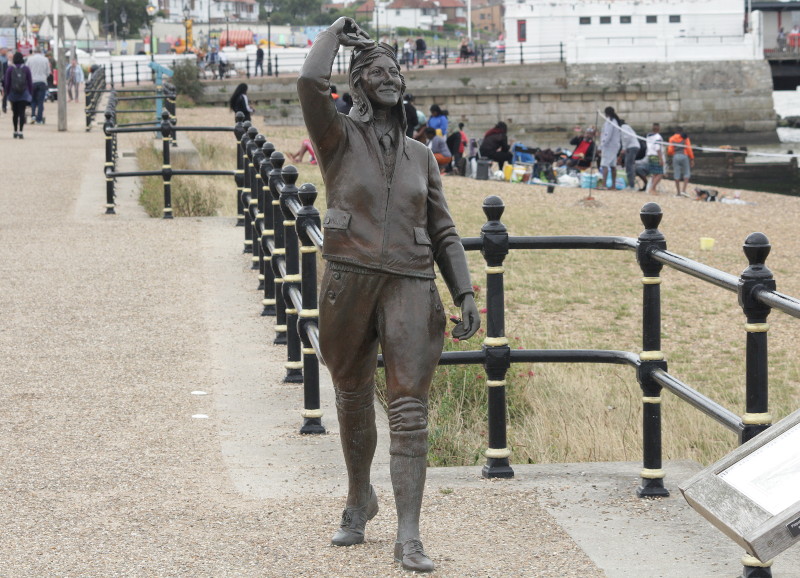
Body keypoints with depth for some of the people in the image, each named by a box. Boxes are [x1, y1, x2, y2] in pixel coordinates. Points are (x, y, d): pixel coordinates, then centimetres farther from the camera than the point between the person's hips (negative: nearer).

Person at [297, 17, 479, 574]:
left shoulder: (421, 156, 14)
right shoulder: (340, 139, 3)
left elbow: (443, 232, 14)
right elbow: (311, 82, -17)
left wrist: (466, 293, 3)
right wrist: (335, 32, 1)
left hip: (411, 287, 1)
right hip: (349, 283, -1)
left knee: (410, 412, -9)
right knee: (354, 400, 13)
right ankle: (360, 499, 38)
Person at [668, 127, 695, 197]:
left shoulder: (672, 138, 8)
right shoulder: (685, 138, 4)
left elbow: (670, 150, 5)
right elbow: (689, 149, -1)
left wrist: (671, 153, 29)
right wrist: (692, 159, 3)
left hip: (675, 156, 2)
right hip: (684, 156, -2)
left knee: (676, 175, 5)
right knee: (686, 174, 6)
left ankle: (678, 192, 6)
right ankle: (684, 190, -9)